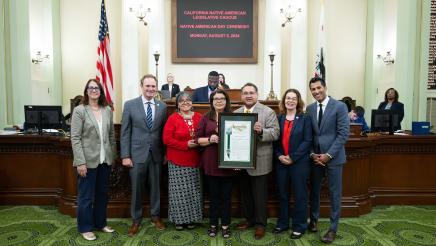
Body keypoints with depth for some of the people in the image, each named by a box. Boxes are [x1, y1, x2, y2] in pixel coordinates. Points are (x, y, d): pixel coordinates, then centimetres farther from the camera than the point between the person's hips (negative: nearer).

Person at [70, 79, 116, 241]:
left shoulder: (107, 110, 7)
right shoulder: (79, 110, -6)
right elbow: (75, 138, -11)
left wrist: (112, 156, 8)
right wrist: (80, 162, -16)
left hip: (105, 160, 5)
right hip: (88, 160, -4)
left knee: (103, 194, 15)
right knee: (86, 196, 7)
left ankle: (100, 223, 31)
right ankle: (85, 228, 23)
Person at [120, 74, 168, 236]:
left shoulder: (162, 106, 3)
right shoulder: (130, 105, -3)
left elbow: (164, 132, 6)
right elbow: (125, 132, -3)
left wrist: (166, 153, 5)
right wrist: (125, 155, -7)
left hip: (156, 154, 2)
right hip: (137, 154, -2)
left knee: (156, 187, 13)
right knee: (137, 189, 8)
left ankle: (155, 216, 31)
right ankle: (136, 219, 26)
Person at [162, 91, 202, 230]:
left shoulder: (198, 117, 5)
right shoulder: (172, 118, -5)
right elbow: (166, 139, -10)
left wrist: (199, 142, -8)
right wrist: (186, 145, -16)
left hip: (194, 161, 3)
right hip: (177, 162, -3)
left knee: (192, 190, 10)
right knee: (179, 191, 3)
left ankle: (190, 218, 26)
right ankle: (179, 219, 20)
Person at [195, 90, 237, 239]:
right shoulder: (206, 118, 3)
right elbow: (197, 139, 2)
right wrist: (210, 139, -18)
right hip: (211, 162, 0)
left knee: (226, 195, 8)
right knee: (214, 195, 10)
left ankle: (225, 225, 24)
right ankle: (213, 224, 26)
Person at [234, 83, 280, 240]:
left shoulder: (268, 112, -5)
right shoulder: (235, 113, 9)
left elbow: (275, 133, -13)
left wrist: (261, 131, -31)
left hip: (259, 161, -5)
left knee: (259, 195, 6)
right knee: (245, 193, 17)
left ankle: (260, 224, 22)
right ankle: (249, 219, 35)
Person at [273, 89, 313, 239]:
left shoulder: (305, 118, -3)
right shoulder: (279, 118, 7)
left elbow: (307, 140, -9)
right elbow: (275, 140, 7)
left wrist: (292, 157, -15)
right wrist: (279, 155, -9)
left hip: (299, 162, -3)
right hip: (281, 162, 4)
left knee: (299, 194, 6)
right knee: (282, 194, 13)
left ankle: (299, 226, 20)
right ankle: (282, 223, 28)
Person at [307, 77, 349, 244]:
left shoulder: (340, 106, -7)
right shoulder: (310, 108, 6)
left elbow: (343, 133, -11)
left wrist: (329, 154, -15)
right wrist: (312, 153, -4)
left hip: (333, 157, -4)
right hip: (315, 156, 4)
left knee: (334, 193, 6)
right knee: (314, 191, 14)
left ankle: (333, 229, 19)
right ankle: (313, 220, 33)